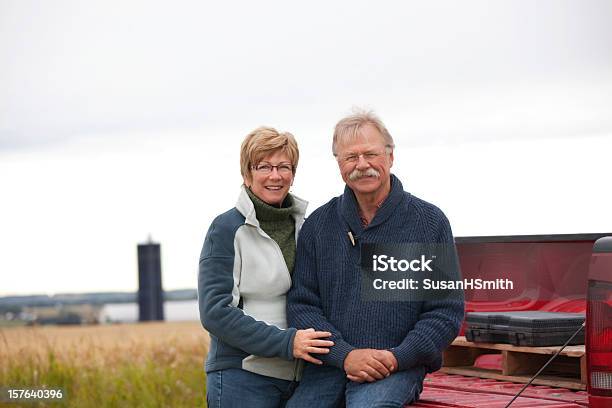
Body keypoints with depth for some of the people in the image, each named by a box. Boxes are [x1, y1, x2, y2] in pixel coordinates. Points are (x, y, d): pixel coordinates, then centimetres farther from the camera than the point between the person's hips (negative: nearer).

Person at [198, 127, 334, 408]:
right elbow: (215, 312, -12)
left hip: (299, 379, 6)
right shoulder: (227, 229, -5)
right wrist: (286, 343, -18)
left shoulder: (303, 226, 12)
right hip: (241, 378, -5)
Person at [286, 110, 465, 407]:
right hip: (330, 363, 3)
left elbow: (447, 311, 1)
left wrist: (396, 358, -13)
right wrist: (344, 354, -12)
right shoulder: (319, 224, 10)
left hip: (399, 365, -3)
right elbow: (300, 304, 5)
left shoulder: (430, 222, 3)